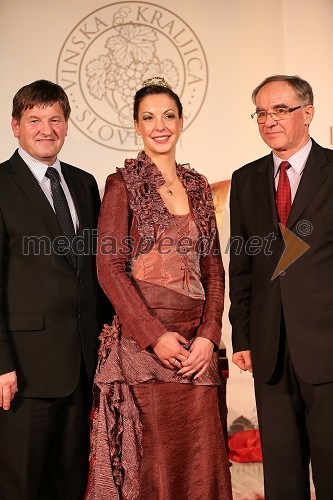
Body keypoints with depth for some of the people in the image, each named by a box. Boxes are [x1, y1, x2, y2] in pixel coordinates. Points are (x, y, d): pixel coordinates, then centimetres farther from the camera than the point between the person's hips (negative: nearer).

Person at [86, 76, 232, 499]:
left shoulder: (197, 186, 13)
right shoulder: (122, 184, 0)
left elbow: (213, 267, 10)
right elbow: (109, 268, -7)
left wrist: (208, 335, -2)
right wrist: (155, 337, -13)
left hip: (197, 343, 4)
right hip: (144, 341, -4)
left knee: (201, 456, 7)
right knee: (153, 458, 3)